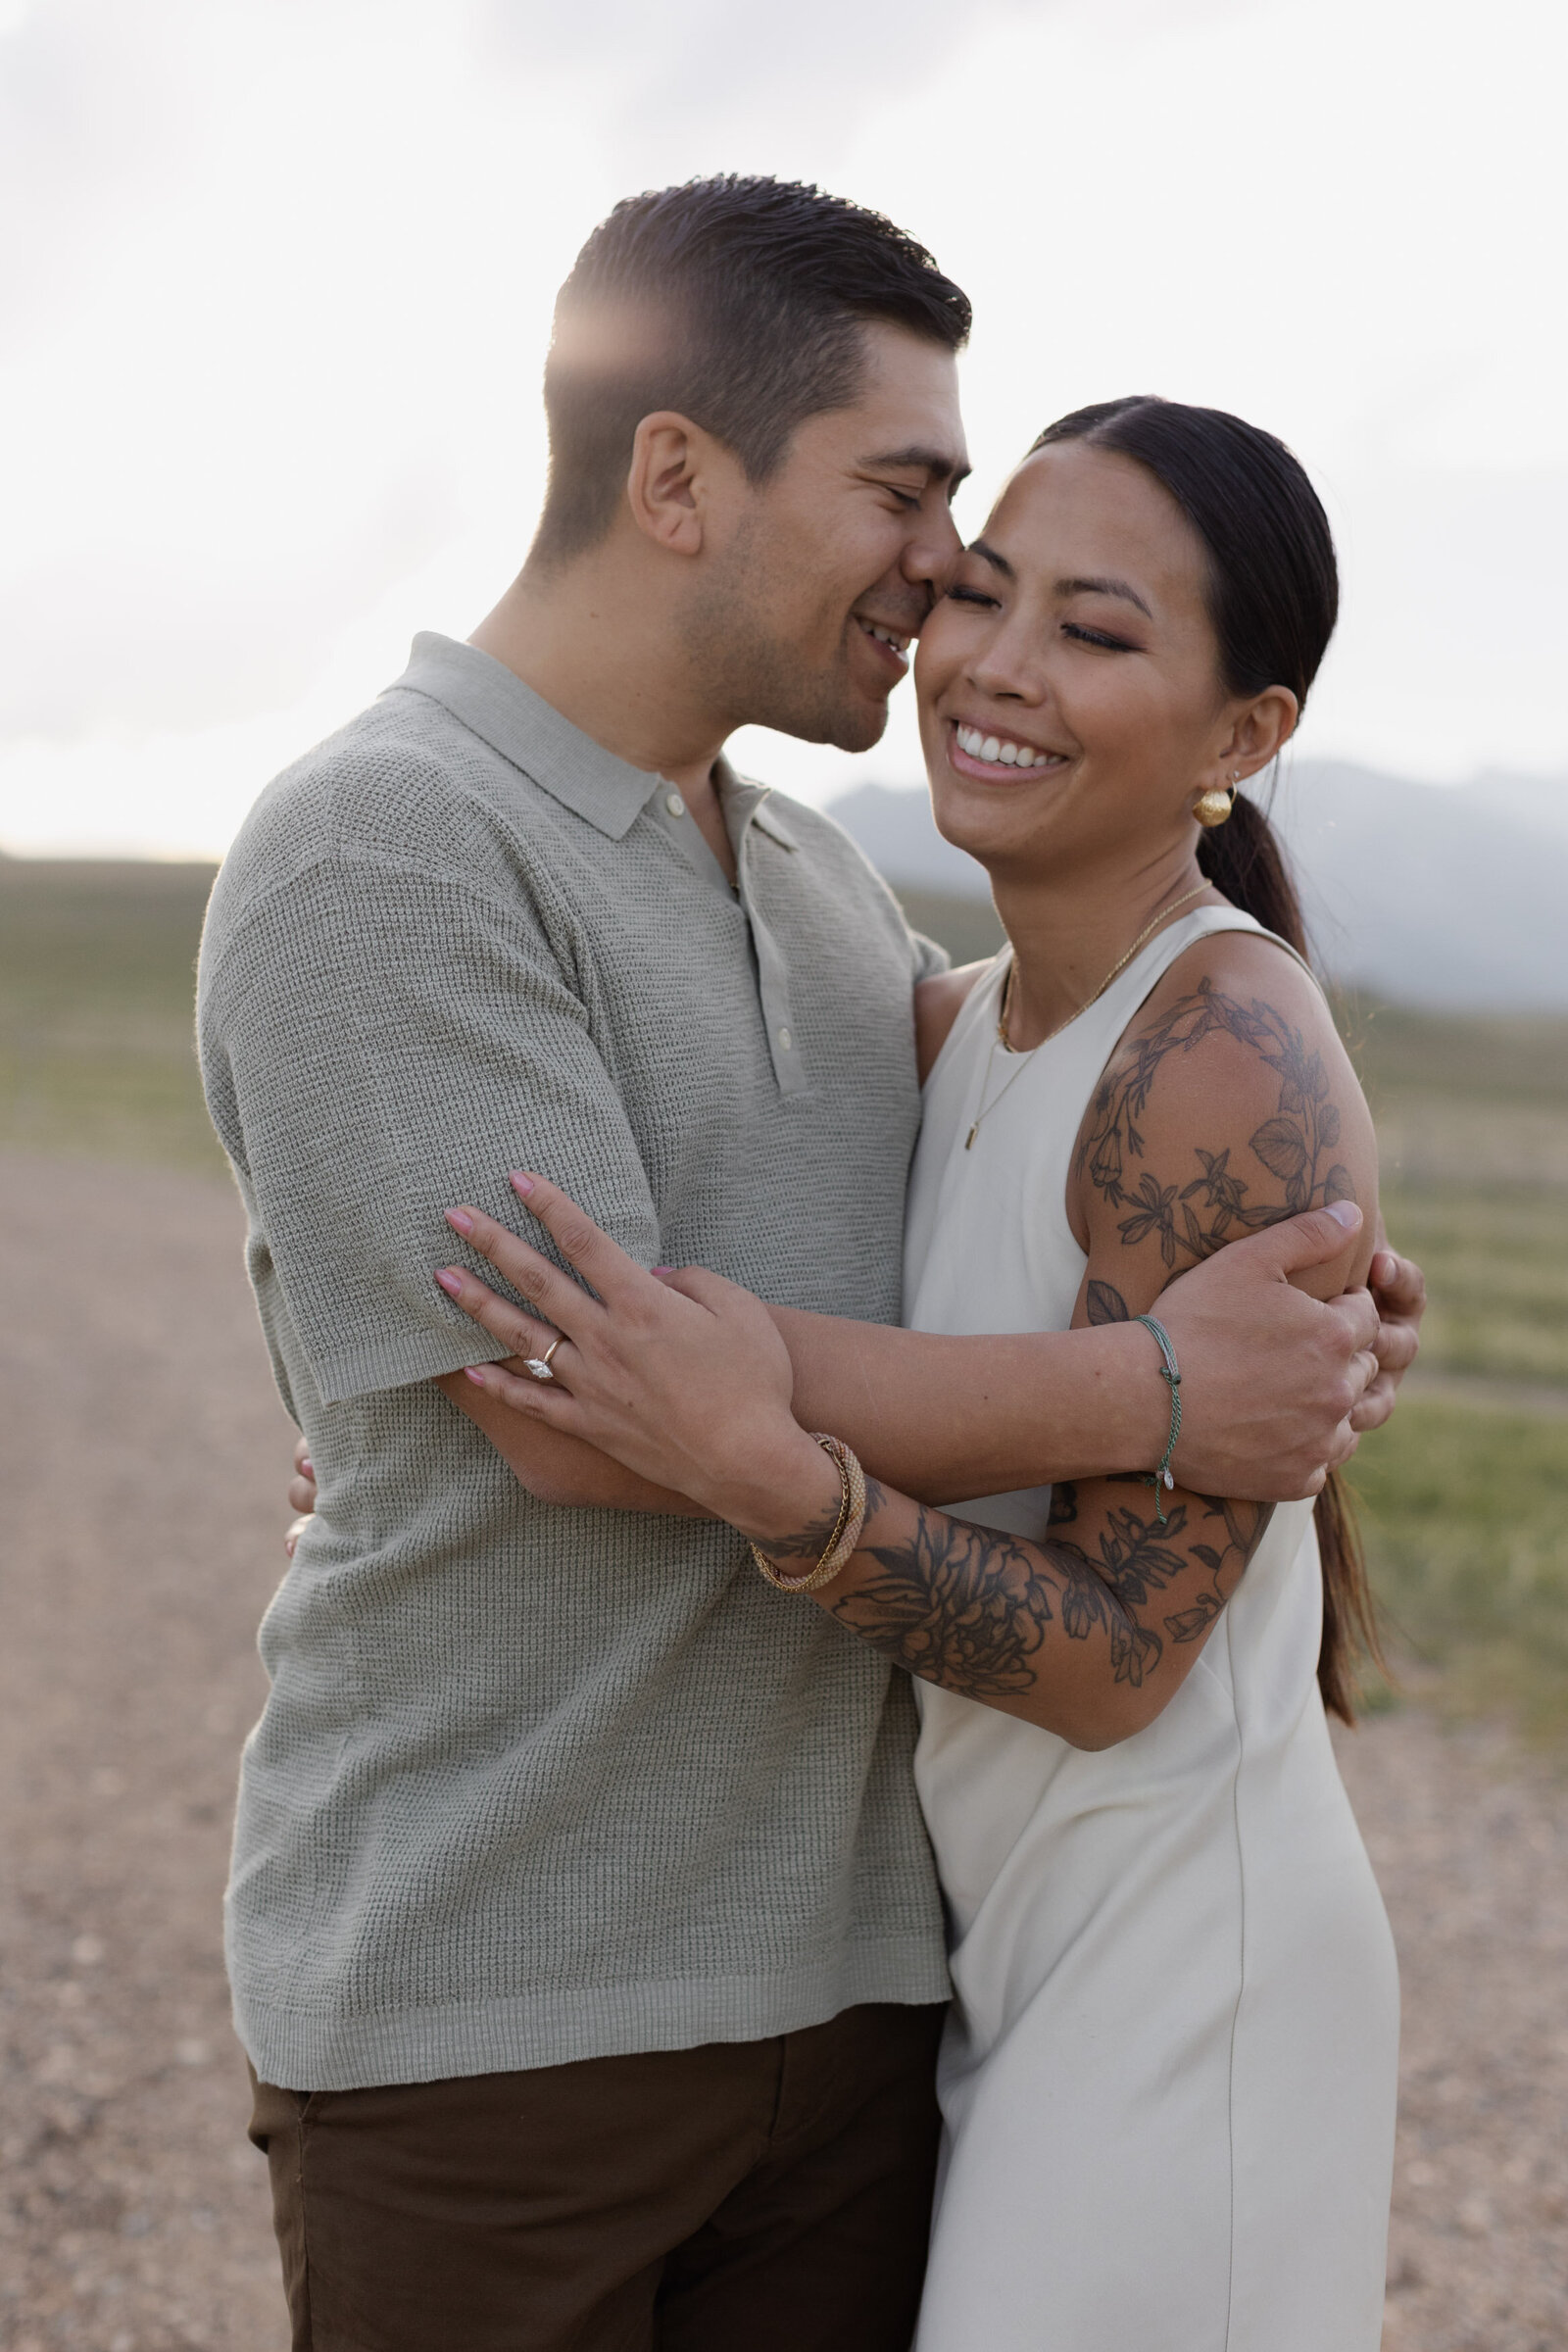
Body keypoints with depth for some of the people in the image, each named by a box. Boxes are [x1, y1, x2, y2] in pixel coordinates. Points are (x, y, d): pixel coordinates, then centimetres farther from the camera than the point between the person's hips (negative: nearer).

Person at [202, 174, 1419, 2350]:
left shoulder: (820, 880, 12)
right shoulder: (378, 848, -13)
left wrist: (1313, 1324, 2)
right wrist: (1150, 1396, -18)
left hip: (847, 1968, 7)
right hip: (480, 2004, -7)